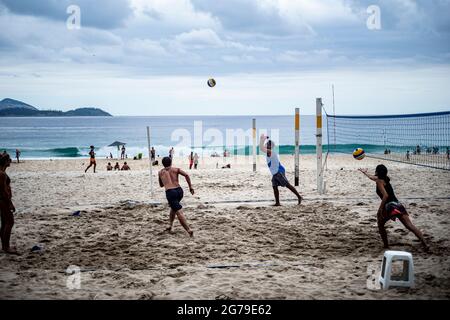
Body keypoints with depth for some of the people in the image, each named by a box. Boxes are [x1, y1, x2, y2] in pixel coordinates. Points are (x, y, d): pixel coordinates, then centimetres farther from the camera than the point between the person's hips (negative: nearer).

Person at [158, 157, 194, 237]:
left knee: (179, 212, -11)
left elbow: (161, 185, 29)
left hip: (170, 192, -3)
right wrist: (190, 186, 2)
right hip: (179, 190, 3)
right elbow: (186, 175, -1)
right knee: (173, 207, 30)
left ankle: (189, 230, -23)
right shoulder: (176, 169, 15)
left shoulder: (160, 172, 19)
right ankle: (170, 226, 32)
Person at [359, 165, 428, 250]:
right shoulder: (385, 179, 24)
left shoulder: (379, 181, 0)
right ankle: (424, 244, -21)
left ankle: (386, 246, 17)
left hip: (390, 206, -7)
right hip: (398, 205, 7)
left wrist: (380, 209, -14)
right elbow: (372, 177, 47)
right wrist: (365, 172, 64)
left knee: (380, 225, 19)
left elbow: (385, 195, -15)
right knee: (410, 226, -7)